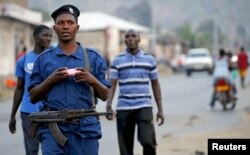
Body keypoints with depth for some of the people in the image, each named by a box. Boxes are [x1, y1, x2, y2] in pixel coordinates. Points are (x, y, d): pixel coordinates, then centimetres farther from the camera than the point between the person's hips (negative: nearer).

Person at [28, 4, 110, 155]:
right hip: (53, 127, -1)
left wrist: (93, 81, -9)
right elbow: (33, 97, 8)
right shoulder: (44, 59, 10)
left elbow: (104, 96, 10)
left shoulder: (93, 57, 9)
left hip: (85, 127, 1)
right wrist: (50, 80, -8)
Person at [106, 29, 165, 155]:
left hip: (144, 106, -1)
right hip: (123, 108, 1)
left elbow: (155, 85, 12)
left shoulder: (149, 59, 7)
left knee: (148, 141, -18)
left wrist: (160, 109, 8)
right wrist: (108, 106, -16)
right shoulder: (117, 61, 4)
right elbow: (112, 85, -1)